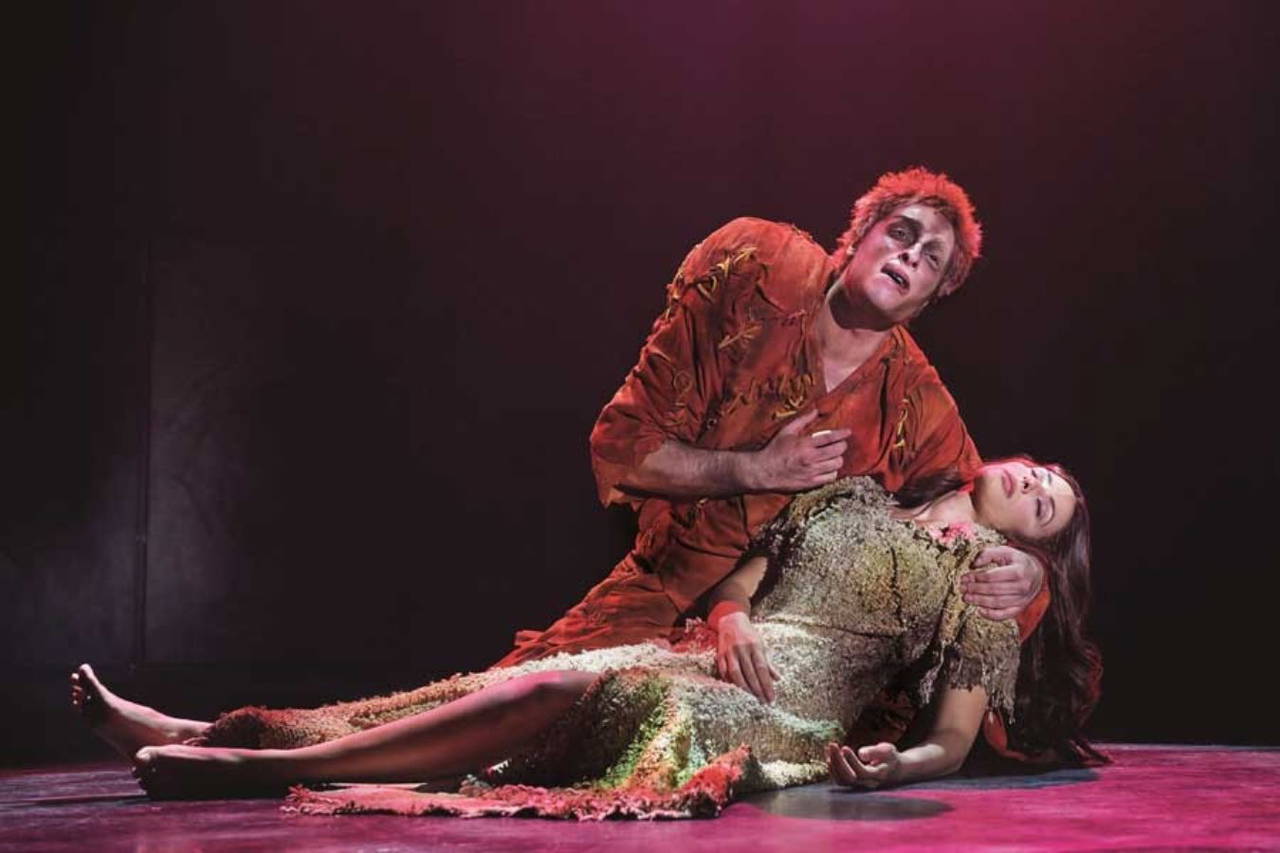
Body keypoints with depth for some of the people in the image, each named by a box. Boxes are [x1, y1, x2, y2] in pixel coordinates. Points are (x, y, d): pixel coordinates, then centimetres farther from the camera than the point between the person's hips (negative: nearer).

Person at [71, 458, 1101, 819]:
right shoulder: (850, 498, 21)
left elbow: (953, 740, 2)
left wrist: (892, 765, -14)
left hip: (780, 720, -5)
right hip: (705, 669, 5)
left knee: (558, 693, -26)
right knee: (535, 684, -12)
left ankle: (261, 766, -28)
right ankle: (206, 735, -14)